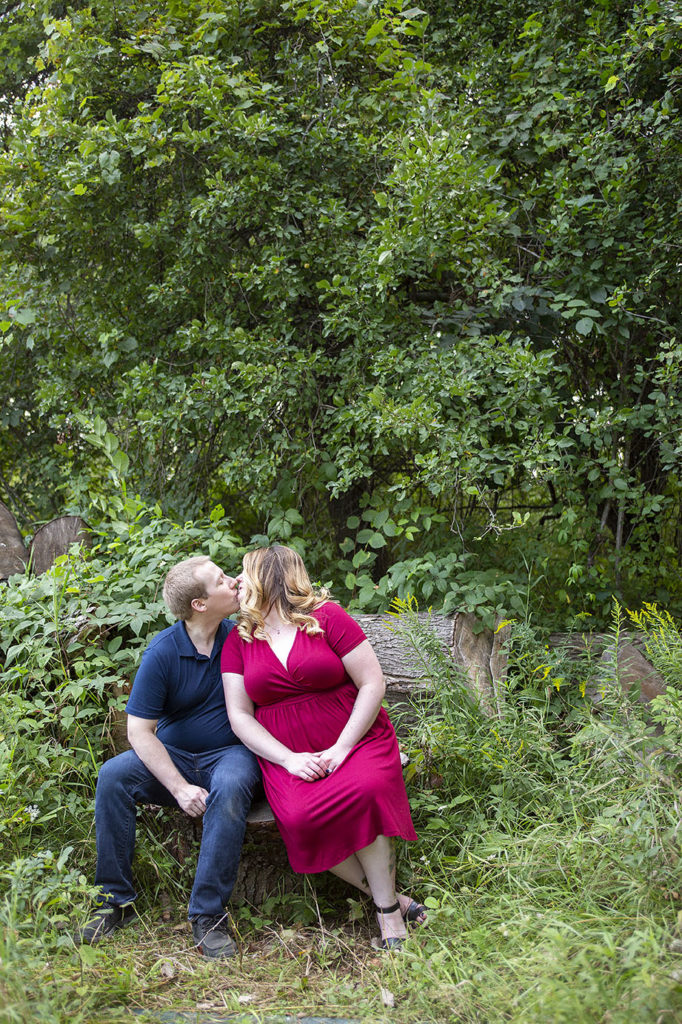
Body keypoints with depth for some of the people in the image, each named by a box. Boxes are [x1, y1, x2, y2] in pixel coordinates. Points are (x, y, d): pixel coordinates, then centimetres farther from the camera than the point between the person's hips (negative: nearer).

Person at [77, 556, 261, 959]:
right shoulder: (163, 651, -10)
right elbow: (140, 731, -10)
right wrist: (180, 788, -21)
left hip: (230, 752, -1)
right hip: (174, 755, 1)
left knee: (230, 787, -35)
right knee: (113, 775, -24)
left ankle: (208, 915, -26)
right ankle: (116, 900, -11)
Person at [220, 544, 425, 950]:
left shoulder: (327, 617, -1)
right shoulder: (238, 641, 10)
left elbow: (373, 683, -3)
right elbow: (239, 714, 6)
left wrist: (341, 748, -14)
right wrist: (288, 759, -10)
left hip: (356, 740, -2)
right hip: (288, 756, 2)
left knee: (365, 792, -34)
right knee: (299, 818, -29)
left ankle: (389, 912, -16)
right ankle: (391, 897, -12)